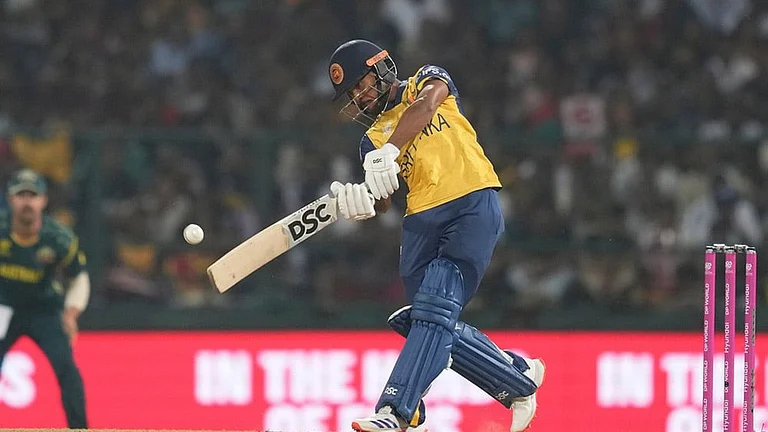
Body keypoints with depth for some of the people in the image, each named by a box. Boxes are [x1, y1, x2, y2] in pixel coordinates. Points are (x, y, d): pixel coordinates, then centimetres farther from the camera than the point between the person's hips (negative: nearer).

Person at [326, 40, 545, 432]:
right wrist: (361, 203, -18)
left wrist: (390, 151, -30)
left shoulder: (427, 81, 10)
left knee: (435, 309, -19)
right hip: (423, 221, 6)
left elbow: (424, 107, -15)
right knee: (432, 325, -1)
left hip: (474, 207, -6)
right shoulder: (372, 140, 20)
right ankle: (519, 377, 18)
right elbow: (382, 201, 6)